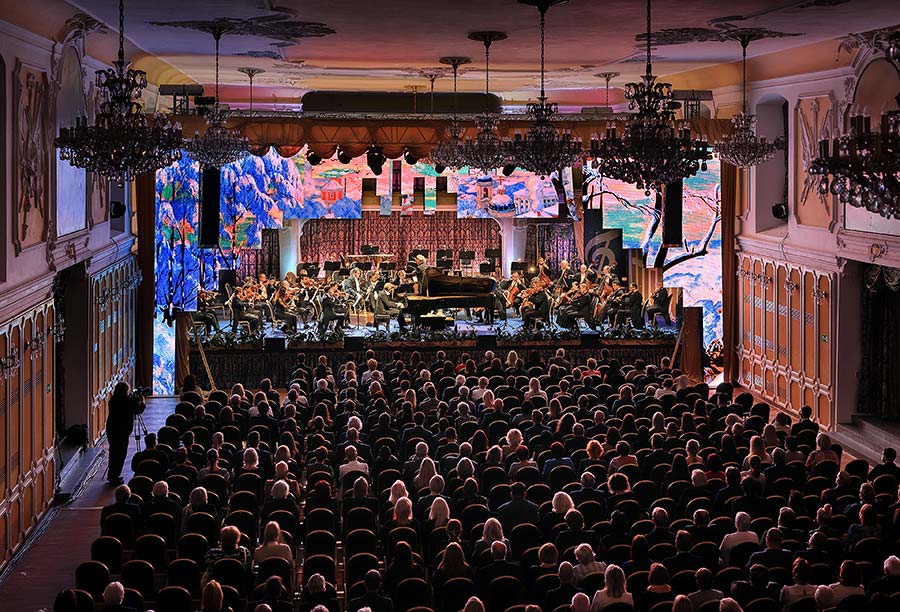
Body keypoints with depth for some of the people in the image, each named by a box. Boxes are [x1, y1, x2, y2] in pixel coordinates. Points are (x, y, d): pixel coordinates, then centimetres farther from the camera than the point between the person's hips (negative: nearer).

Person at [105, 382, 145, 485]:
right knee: (120, 454, 2)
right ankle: (114, 477, 4)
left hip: (111, 430, 8)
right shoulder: (126, 401, -18)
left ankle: (111, 475, 27)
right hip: (121, 432, -8)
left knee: (114, 453, 18)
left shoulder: (113, 399, 4)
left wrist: (135, 399, 18)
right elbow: (138, 410, -8)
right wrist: (142, 402, 9)